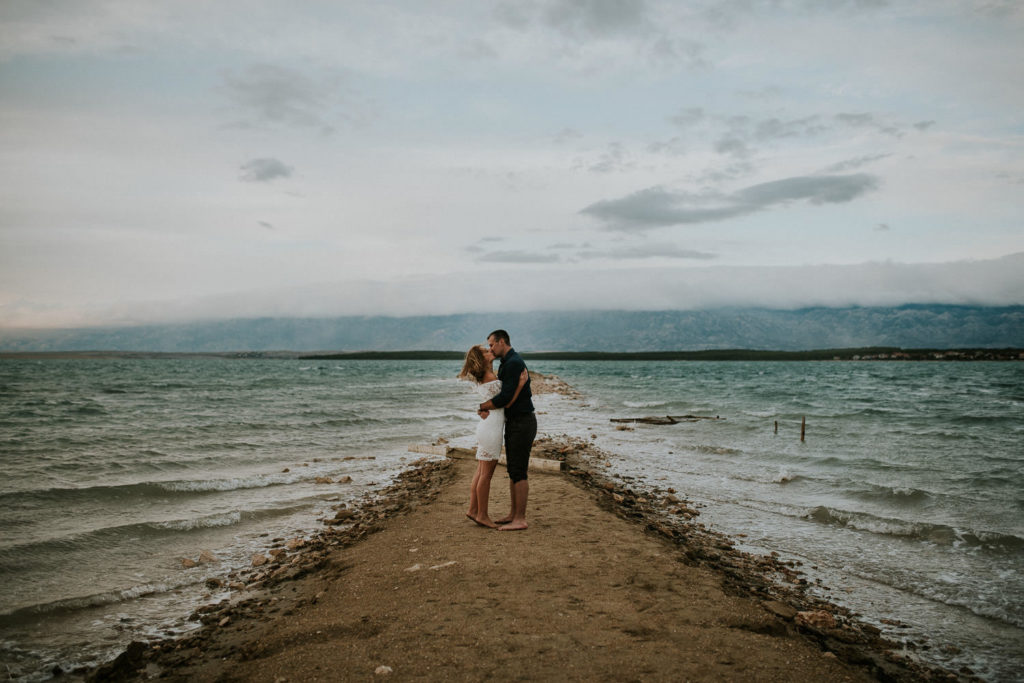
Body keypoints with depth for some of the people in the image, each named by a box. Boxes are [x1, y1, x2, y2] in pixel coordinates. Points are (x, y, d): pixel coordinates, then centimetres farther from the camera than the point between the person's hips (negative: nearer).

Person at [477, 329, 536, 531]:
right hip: (513, 423, 10)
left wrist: (482, 406, -8)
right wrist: (487, 406, -9)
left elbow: (506, 397, -23)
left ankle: (520, 520, -1)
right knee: (513, 470, 14)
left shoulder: (514, 363, -17)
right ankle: (513, 514, 22)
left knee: (519, 471, -7)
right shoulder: (506, 364, 16)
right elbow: (504, 394, 12)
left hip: (522, 423, -10)